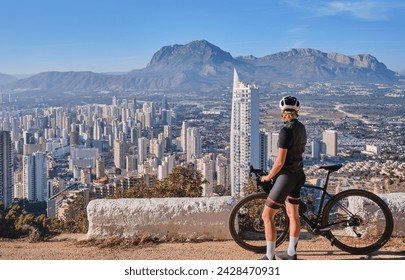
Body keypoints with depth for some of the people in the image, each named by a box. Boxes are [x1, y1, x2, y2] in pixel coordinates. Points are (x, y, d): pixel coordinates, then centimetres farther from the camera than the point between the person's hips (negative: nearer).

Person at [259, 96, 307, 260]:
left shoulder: (286, 131, -22)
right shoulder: (301, 127, 5)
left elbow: (280, 161, -23)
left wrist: (268, 177, -6)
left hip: (286, 176, -9)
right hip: (298, 174, 9)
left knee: (267, 216, -1)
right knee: (293, 214, 19)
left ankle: (270, 257, 2)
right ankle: (291, 253, 30)